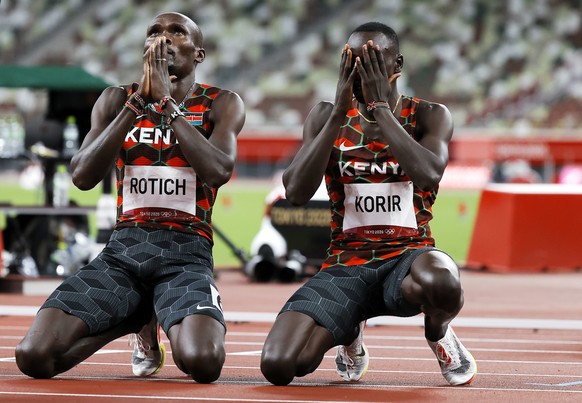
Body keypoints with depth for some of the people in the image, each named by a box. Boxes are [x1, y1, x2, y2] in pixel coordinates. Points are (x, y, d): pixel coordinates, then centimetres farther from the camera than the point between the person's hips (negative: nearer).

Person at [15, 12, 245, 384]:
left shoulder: (222, 105, 5)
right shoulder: (117, 101, 12)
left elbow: (218, 171, -15)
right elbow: (83, 177, -3)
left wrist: (166, 99, -11)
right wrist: (139, 101, -8)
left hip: (186, 253, -3)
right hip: (123, 250, 3)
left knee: (204, 362, -35)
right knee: (34, 355, -20)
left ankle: (176, 327, 6)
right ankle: (134, 321, 10)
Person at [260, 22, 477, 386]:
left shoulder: (430, 116, 2)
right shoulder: (327, 117, 7)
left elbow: (428, 175, -20)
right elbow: (297, 192, -8)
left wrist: (381, 106, -16)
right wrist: (340, 113, -12)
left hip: (408, 256, -2)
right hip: (346, 264, 2)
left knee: (441, 283, -44)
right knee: (278, 366, -23)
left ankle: (439, 331, -1)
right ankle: (350, 336, 15)